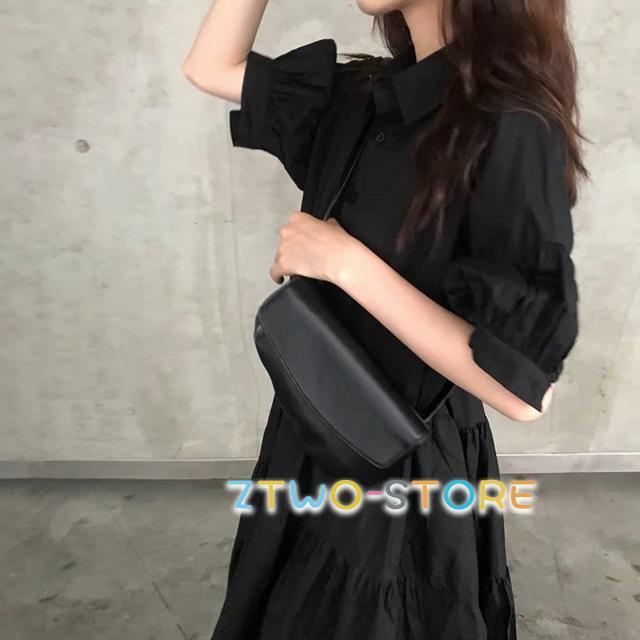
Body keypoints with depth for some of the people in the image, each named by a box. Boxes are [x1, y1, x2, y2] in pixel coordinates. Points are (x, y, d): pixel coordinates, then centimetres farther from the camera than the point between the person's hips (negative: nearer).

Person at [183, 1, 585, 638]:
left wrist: (344, 263, -24)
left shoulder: (512, 132, -23)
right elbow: (209, 67, 8)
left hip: (402, 467, -7)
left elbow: (523, 387, -25)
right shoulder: (368, 94, -1)